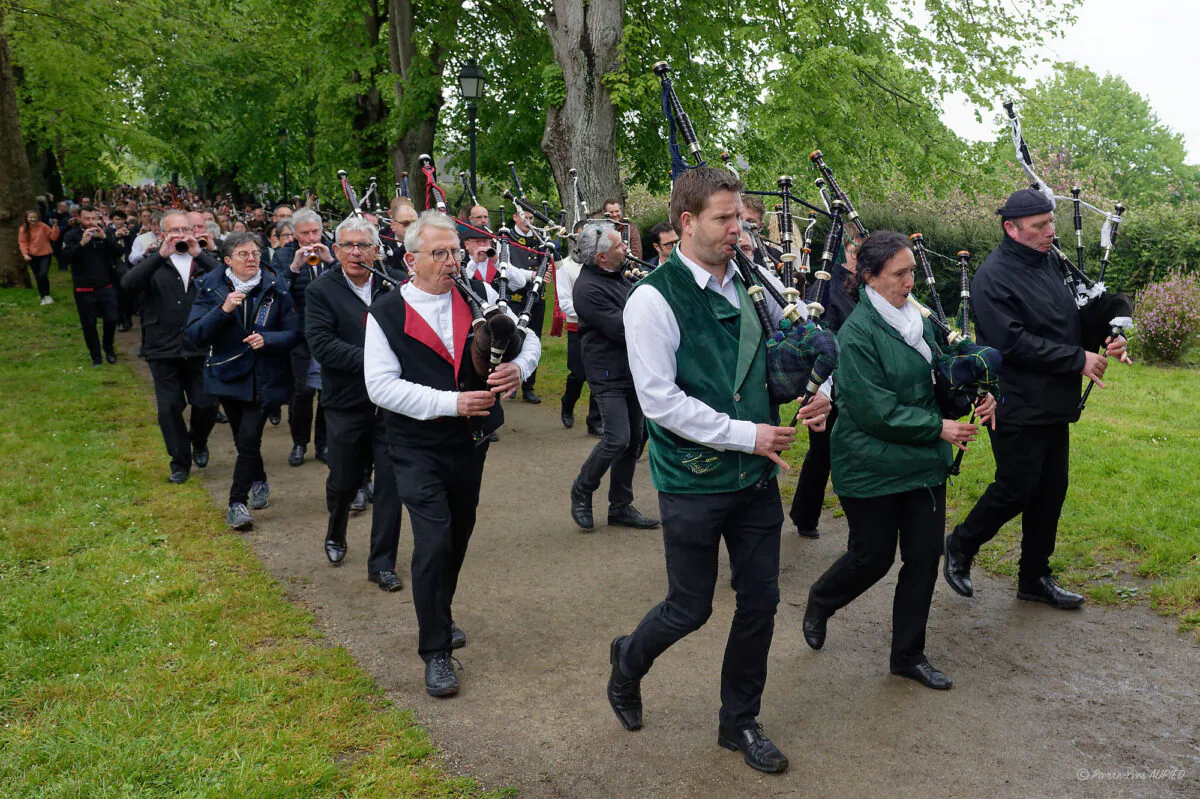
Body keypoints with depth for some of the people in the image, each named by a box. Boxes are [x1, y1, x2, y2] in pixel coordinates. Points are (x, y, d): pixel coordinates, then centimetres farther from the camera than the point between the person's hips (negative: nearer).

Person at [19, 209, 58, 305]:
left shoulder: (43, 226, -5)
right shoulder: (23, 229, -2)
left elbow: (53, 237, -4)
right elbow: (22, 243, -2)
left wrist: (55, 227, -17)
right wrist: (25, 254, -14)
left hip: (45, 254, -2)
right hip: (33, 256, 2)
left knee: (43, 275, -16)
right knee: (38, 277, 9)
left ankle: (47, 295, 4)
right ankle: (43, 297, 22)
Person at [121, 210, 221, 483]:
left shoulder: (203, 261, 7)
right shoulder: (152, 263, 6)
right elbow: (128, 285, -14)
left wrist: (199, 253, -20)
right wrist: (160, 255, -20)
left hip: (199, 348, 0)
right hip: (163, 350, 0)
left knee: (207, 404, -1)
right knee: (169, 409, 4)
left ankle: (198, 441, 31)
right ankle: (180, 462, 21)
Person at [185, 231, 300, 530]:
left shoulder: (276, 289, -4)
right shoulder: (211, 288, -3)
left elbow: (293, 332, -4)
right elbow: (194, 335, -12)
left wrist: (267, 339, -22)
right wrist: (222, 310, -25)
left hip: (263, 378, -2)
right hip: (228, 374, 2)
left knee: (249, 439, -11)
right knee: (243, 439, 14)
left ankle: (237, 504, 1)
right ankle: (259, 482, 40)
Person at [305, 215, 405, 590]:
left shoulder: (392, 287, 2)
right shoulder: (322, 290, -3)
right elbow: (322, 344, -14)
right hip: (346, 405, -1)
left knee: (391, 482, 2)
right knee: (344, 481, 13)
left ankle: (382, 563, 16)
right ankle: (336, 536, 44)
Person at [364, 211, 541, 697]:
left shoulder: (479, 294, 1)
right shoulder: (386, 314, -9)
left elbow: (527, 338, 7)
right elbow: (381, 385, -15)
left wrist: (518, 367, -17)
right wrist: (451, 402, -23)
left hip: (471, 441, 5)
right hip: (418, 450, -5)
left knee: (459, 535, 19)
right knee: (433, 542, -11)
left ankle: (438, 615, 44)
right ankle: (435, 652, 5)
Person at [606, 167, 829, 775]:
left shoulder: (749, 284, 4)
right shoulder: (655, 298, -15)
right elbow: (661, 401, -19)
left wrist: (815, 398, -4)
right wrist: (747, 434, -17)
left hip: (756, 475, 6)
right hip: (694, 481, -6)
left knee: (760, 600, 13)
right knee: (690, 609, 7)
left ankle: (740, 722, 34)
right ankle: (628, 660, 41)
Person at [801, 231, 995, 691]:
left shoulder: (917, 318, 5)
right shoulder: (858, 333, -17)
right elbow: (877, 410, -20)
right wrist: (939, 428, -18)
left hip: (924, 462, 7)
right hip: (872, 467, -7)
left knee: (924, 556, 9)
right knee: (873, 557, 6)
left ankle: (909, 654, 25)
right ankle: (820, 602, 37)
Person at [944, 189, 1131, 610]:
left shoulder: (1050, 264, 10)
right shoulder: (993, 276, -16)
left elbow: (1071, 320, 19)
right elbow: (1013, 342, -23)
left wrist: (1104, 341, -2)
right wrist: (1079, 359, -19)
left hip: (1055, 404, 8)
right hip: (1018, 407, -8)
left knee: (1051, 491, 13)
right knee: (1016, 489, -1)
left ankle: (1035, 578, 26)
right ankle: (961, 545, 24)